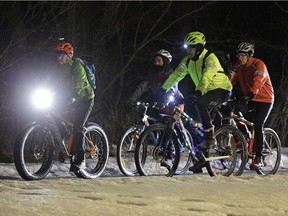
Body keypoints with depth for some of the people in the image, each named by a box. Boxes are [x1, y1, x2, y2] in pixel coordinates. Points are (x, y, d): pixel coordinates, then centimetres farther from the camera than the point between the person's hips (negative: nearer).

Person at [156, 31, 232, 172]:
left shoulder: (210, 58, -21)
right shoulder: (188, 61, 3)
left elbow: (207, 76, -36)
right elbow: (176, 75, 2)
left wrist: (199, 92, -51)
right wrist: (163, 89, -9)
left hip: (222, 90, -8)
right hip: (207, 93, 8)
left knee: (200, 103, -34)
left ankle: (210, 137, -28)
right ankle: (200, 160, 8)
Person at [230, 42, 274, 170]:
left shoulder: (258, 65, -21)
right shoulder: (238, 66, 0)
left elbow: (257, 83, -36)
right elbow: (231, 79, -9)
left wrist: (249, 95, -52)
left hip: (264, 100, -6)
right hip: (250, 100, 6)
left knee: (258, 127, -15)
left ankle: (258, 159, -11)